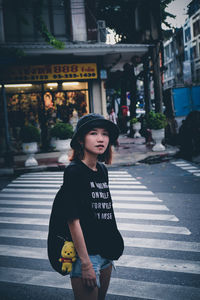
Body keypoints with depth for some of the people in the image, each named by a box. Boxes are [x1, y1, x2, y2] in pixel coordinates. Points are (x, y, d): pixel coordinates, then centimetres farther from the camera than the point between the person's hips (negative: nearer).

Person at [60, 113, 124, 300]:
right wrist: (86, 263, -19)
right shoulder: (74, 171, -16)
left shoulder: (102, 170, 7)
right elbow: (73, 220, -19)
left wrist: (112, 248, 15)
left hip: (106, 252, 8)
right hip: (85, 254, -8)